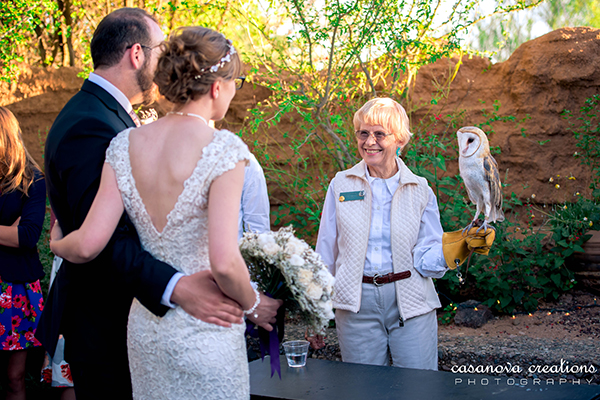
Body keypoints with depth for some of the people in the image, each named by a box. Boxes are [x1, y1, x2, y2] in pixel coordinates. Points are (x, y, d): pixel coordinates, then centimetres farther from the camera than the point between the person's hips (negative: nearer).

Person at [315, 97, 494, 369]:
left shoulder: (420, 191, 3)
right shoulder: (341, 185, 3)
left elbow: (426, 259, -1)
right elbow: (325, 251, 7)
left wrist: (451, 251, -21)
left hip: (411, 305, 0)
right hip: (357, 303, 0)